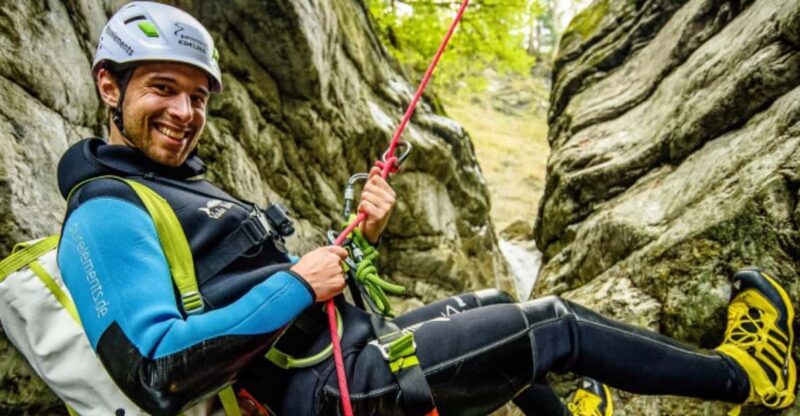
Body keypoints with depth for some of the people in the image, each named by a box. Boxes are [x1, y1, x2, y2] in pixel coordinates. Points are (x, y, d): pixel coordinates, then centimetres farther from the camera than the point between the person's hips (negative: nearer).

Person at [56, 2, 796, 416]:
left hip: (347, 347, 9)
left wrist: (355, 236, 0)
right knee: (554, 324, -2)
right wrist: (297, 286, -23)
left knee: (493, 306, 22)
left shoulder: (182, 185, 15)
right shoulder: (108, 213, -14)